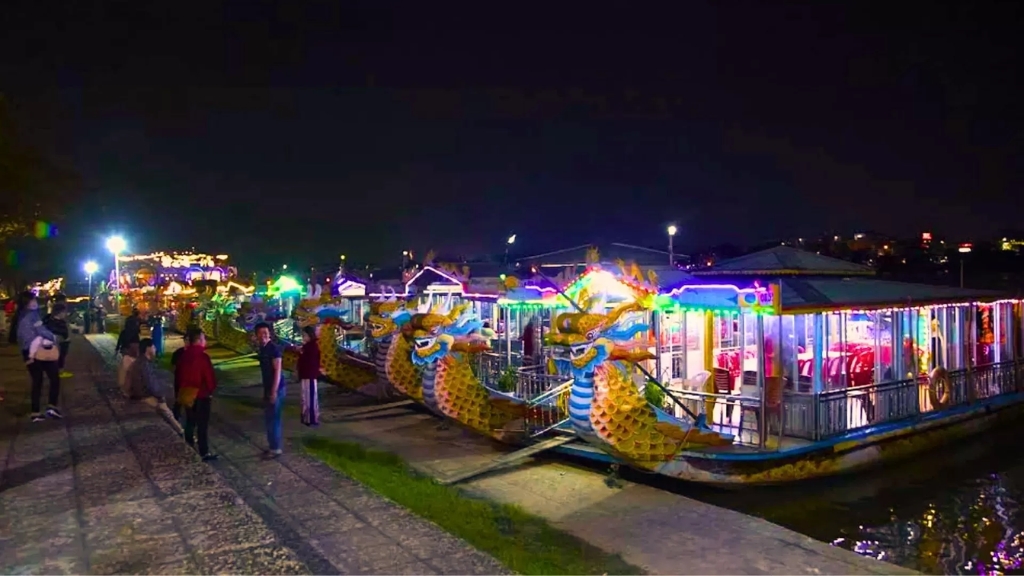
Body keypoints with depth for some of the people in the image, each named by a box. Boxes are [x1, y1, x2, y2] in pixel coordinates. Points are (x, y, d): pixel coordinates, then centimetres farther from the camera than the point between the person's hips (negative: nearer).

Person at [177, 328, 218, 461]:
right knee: (203, 425, 0)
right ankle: (204, 453, 4)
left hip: (187, 393, 7)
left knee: (190, 422, 18)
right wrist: (211, 390, 0)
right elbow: (209, 376, -19)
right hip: (201, 394, -7)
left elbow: (179, 373, 12)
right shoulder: (202, 356, -20)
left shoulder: (184, 355, 3)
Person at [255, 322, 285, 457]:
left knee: (273, 418, -4)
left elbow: (277, 371, -20)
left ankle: (276, 448, 4)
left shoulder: (273, 348, -16)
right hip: (268, 387, 9)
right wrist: (267, 390, 17)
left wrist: (274, 391, -23)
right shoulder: (262, 349, 10)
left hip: (276, 388, -9)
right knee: (269, 417, 16)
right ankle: (272, 445, 27)